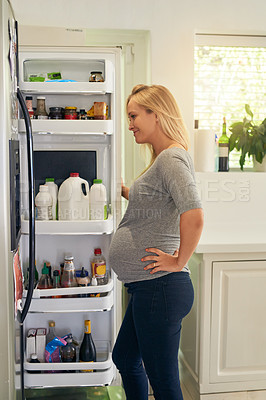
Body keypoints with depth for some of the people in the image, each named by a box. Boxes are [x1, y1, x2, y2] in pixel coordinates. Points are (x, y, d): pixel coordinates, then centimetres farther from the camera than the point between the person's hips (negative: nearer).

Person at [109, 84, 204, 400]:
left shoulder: (172, 158, -17)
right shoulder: (162, 158, 14)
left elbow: (193, 217, -30)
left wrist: (178, 262, -19)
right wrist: (124, 191, 21)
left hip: (160, 288, -11)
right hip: (147, 287, 11)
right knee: (124, 358, 26)